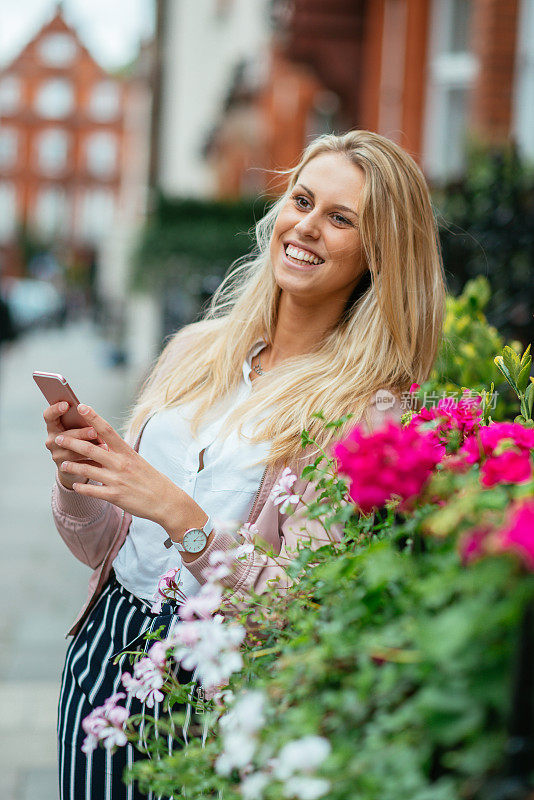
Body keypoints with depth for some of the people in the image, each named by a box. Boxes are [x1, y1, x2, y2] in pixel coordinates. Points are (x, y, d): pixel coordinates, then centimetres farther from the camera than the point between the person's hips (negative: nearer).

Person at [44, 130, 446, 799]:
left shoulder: (369, 410, -11)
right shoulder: (195, 351, 6)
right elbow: (106, 547, 10)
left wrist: (181, 516, -27)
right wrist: (76, 476, -10)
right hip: (104, 653, 5)